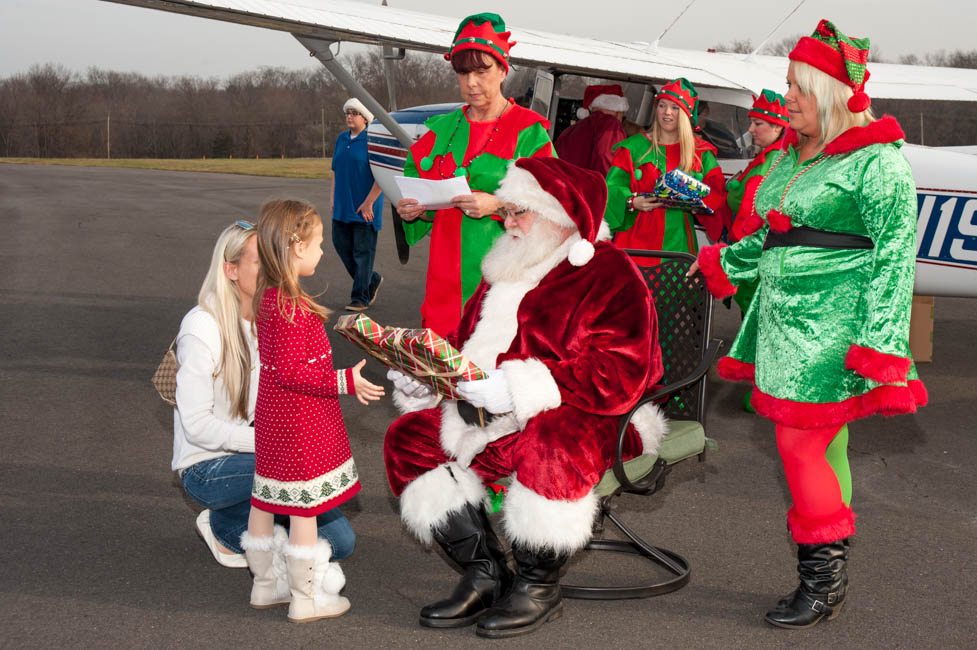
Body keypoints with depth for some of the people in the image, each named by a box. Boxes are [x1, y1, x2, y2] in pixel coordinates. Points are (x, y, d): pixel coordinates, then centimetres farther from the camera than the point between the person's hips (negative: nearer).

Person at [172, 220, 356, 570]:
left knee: (340, 541, -5)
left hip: (250, 455, 7)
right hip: (206, 468, -6)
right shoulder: (202, 326, -18)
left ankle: (240, 525, 13)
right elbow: (197, 425, -22)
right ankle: (224, 527, -7)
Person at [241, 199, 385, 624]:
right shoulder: (293, 307, -25)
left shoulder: (266, 298, 5)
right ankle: (306, 599, 15)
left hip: (271, 415, 10)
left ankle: (265, 584, 32)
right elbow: (291, 370, -26)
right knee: (304, 508, 2)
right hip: (301, 424, -10)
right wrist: (345, 382, -24)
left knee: (265, 500, 17)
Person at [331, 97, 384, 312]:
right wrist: (334, 199, 14)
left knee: (363, 251, -3)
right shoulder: (341, 139, 13)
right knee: (341, 244, 10)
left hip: (364, 208, -8)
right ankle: (372, 280, 28)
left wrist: (368, 202, -18)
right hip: (343, 206, 8)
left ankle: (360, 298, 4)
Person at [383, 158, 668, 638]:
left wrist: (518, 388, -28)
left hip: (587, 417, -8)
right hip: (490, 412, 8)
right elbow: (467, 341, 21)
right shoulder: (507, 269, 16)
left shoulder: (609, 273, -10)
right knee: (410, 437, -7)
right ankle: (485, 573, -5)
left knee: (546, 446, -39)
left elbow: (618, 374, -22)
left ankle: (537, 586, -16)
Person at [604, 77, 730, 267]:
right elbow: (613, 186, 1)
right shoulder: (634, 146, 8)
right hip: (638, 237, -1)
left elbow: (718, 191, 8)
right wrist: (631, 202, -18)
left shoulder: (701, 152, 12)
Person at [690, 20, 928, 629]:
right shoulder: (791, 156, 16)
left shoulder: (876, 161, -8)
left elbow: (895, 253, -13)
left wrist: (881, 345, -19)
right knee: (824, 446, 10)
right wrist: (726, 263, 33)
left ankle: (824, 582, 5)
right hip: (785, 322, 7)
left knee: (802, 444, -8)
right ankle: (829, 575, 16)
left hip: (833, 328, -7)